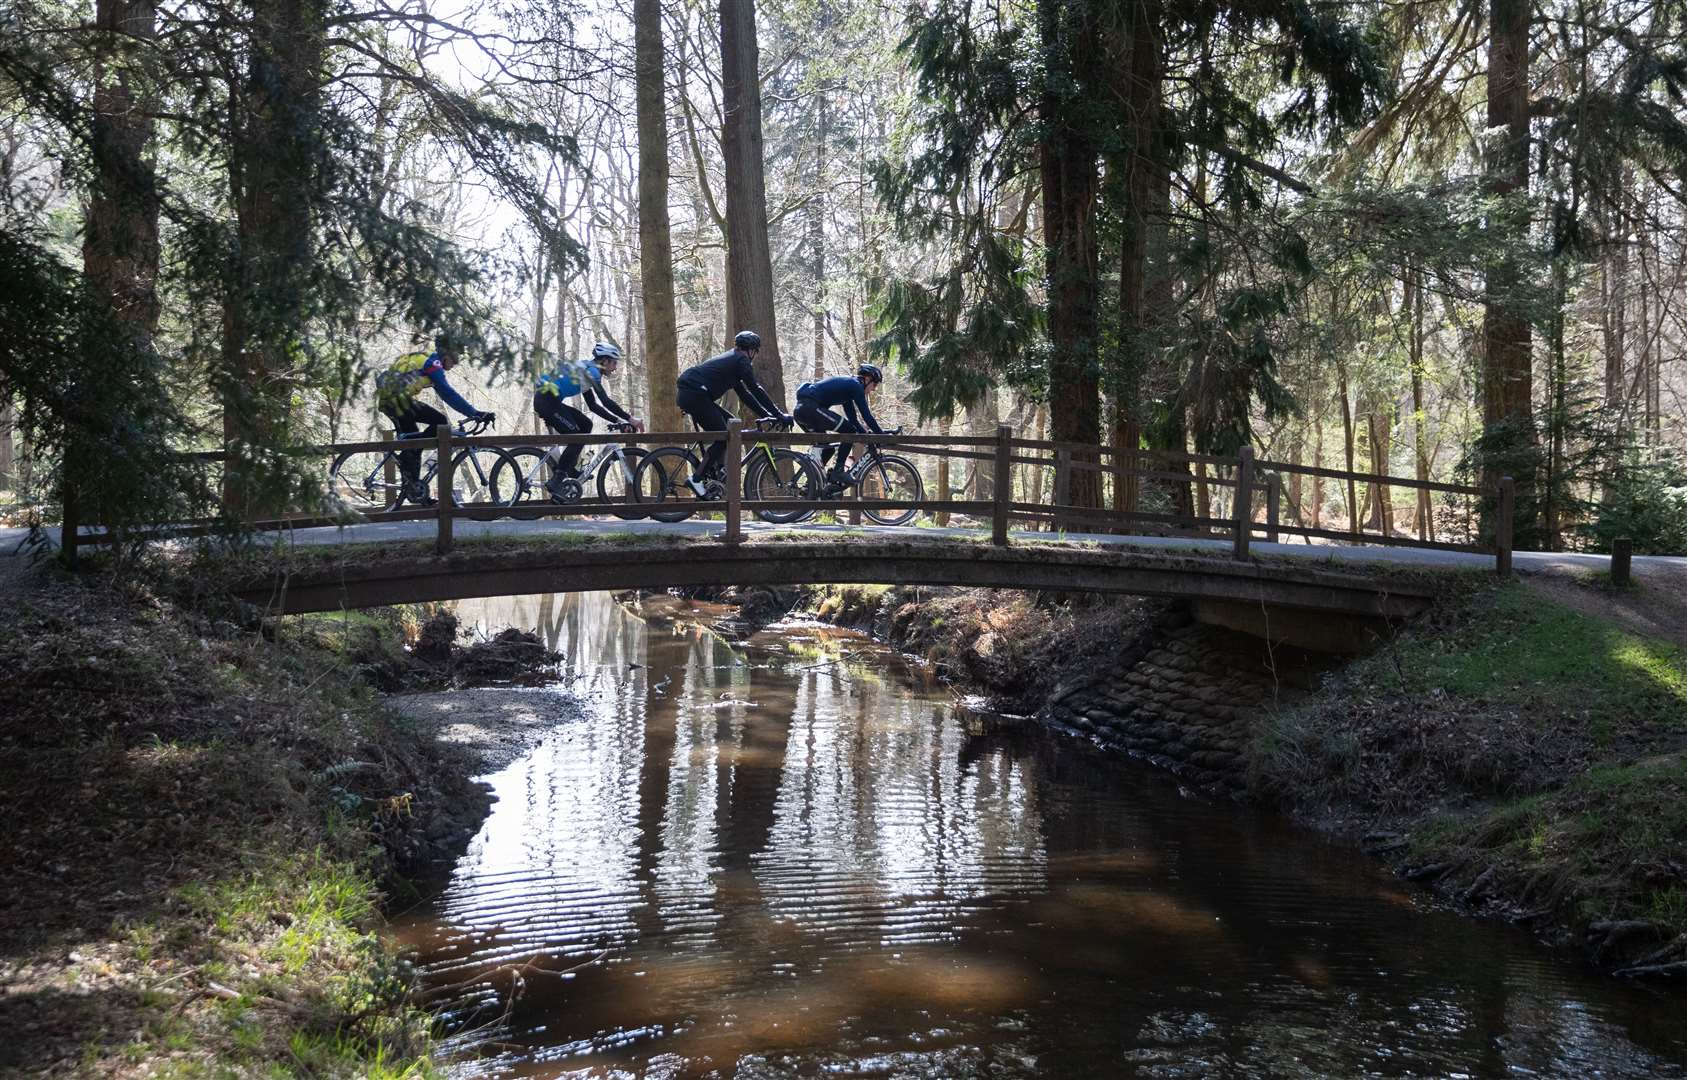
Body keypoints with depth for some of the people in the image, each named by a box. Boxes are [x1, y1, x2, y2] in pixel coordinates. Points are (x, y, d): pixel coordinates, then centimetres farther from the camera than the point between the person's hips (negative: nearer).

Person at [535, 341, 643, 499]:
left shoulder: (585, 370, 21)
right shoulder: (591, 370, -8)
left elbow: (593, 405, 22)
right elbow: (606, 401, -17)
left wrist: (618, 420, 16)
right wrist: (630, 418, -13)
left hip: (547, 400, 10)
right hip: (546, 401, -10)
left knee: (585, 424, 13)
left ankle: (570, 468, 13)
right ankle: (556, 481, -12)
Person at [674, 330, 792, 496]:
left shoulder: (730, 359, 26)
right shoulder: (741, 360, -2)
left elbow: (745, 394, 27)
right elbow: (756, 390, -6)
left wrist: (768, 414, 24)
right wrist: (780, 415, -3)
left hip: (686, 395, 10)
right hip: (694, 395, -10)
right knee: (723, 437, -5)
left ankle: (714, 471, 15)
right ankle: (697, 479, -7)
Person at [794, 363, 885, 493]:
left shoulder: (848, 385, 26)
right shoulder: (855, 385, -2)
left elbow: (853, 419, 29)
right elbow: (866, 416, -6)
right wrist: (882, 435, 1)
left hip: (800, 409, 10)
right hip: (811, 408, -10)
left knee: (827, 448, 19)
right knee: (850, 432, -6)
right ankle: (837, 476, -8)